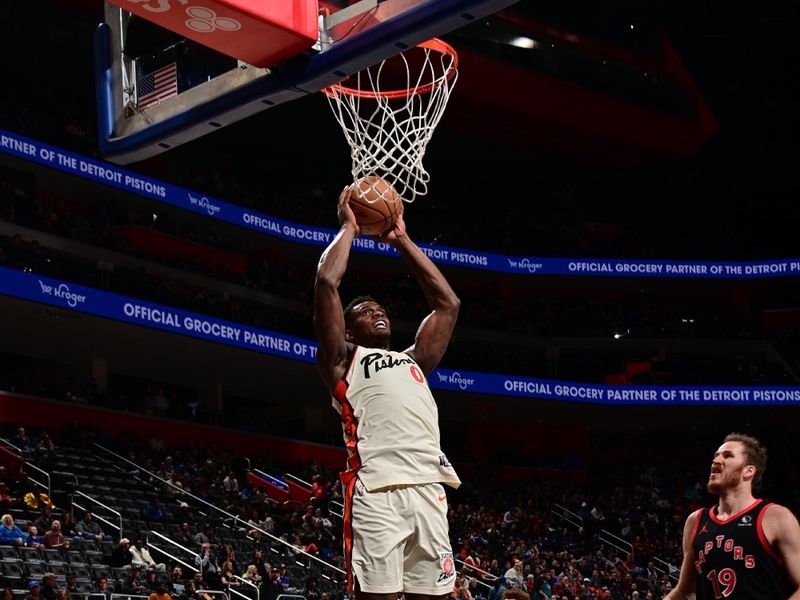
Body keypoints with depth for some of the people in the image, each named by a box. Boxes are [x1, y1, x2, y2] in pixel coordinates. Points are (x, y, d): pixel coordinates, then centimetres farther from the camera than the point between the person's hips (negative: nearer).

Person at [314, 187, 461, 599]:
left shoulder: (413, 361, 34)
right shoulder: (343, 360, 18)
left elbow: (448, 303, 33)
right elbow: (326, 281, 7)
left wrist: (402, 241, 35)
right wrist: (349, 229, 21)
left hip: (428, 485, 5)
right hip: (377, 487, -5)